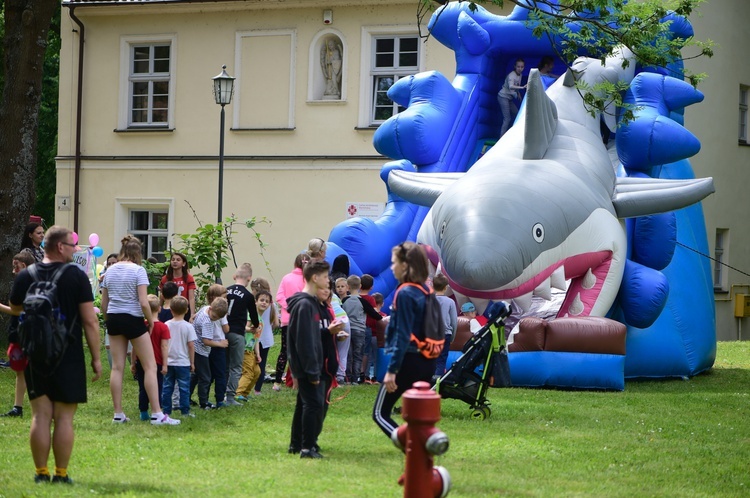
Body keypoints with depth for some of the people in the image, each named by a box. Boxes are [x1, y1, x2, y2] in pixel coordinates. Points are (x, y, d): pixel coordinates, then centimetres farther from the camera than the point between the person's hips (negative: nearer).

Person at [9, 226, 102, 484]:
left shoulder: (25, 276, 1)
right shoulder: (76, 276, -9)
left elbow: (15, 309, 19)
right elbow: (90, 321, -10)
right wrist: (96, 358, -4)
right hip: (69, 357, -3)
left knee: (40, 415, 6)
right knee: (64, 417, 2)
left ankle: (41, 473, 7)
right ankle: (61, 474, 4)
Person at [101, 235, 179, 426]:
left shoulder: (110, 271, 7)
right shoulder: (138, 270, -10)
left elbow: (103, 304, 10)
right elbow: (143, 302, -16)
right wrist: (151, 322, -3)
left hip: (113, 318, 6)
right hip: (133, 319, -5)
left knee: (117, 367, 8)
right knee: (150, 367, 0)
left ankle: (118, 414, 8)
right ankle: (157, 414, -4)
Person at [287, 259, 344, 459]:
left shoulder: (311, 302, 13)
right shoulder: (304, 305, -18)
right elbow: (304, 341, -22)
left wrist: (328, 331, 4)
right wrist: (312, 372, -21)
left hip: (305, 367, 10)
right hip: (306, 366, -10)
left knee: (304, 403, 15)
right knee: (314, 403, -10)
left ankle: (296, 444, 22)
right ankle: (308, 447, -8)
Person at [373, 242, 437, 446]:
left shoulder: (405, 294, -14)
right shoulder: (426, 291, 10)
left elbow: (402, 336, -19)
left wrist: (392, 370, -19)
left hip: (408, 361, -8)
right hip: (427, 362, 8)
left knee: (380, 413, 0)